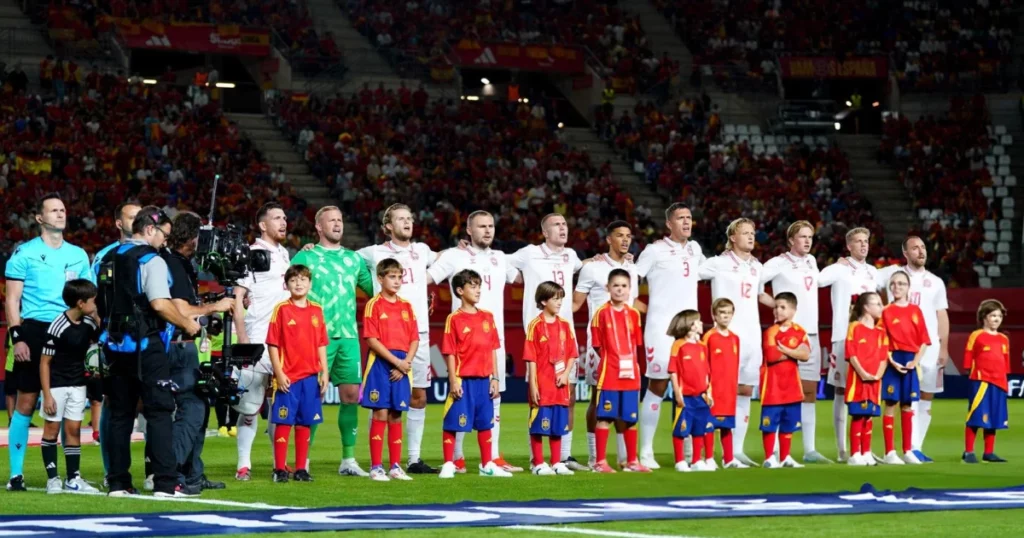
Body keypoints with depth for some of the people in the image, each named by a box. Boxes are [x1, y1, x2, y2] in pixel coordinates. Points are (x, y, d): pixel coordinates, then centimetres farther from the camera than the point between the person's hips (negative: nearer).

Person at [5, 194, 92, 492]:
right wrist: (17, 337, -11)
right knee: (26, 403, -4)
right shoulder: (25, 253, 1)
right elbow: (12, 300, -1)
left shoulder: (78, 255, 14)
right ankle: (16, 474, -1)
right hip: (34, 332, -4)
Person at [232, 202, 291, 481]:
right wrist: (242, 338, -16)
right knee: (250, 405, -6)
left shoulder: (284, 254, 17)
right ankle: (243, 464, -1)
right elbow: (237, 298, -10)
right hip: (258, 341, -7)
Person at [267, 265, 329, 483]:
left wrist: (324, 373, 6)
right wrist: (279, 374, -11)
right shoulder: (282, 309, -3)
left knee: (305, 423, 7)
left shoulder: (317, 311, 9)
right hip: (288, 377, -4)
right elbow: (273, 344, -5)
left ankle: (301, 469, 13)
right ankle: (280, 469, 1)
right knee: (284, 422, -3)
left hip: (310, 376, 4)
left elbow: (321, 344, 12)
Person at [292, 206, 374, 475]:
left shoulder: (354, 258, 16)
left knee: (351, 395, 2)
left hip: (348, 335, 4)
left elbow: (375, 289, 24)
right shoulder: (306, 257, 3)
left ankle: (349, 459, 8)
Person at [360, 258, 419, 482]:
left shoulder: (406, 306, 12)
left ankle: (395, 466, 11)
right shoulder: (374, 305, -3)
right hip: (380, 363, -4)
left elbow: (414, 339, 9)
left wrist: (406, 363, -7)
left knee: (396, 415, 7)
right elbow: (372, 340, -11)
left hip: (402, 367, 4)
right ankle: (376, 467, -2)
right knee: (380, 414, -5)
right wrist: (396, 361, -15)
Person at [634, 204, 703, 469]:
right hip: (661, 328, -6)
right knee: (657, 386, -5)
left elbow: (704, 271, 34)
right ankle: (646, 452, -1)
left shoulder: (695, 249, 14)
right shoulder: (655, 250, -4)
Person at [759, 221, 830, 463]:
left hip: (811, 334, 7)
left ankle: (810, 450, 11)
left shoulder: (811, 261, 15)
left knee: (810, 391, 7)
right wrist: (774, 303, -8)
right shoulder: (779, 263, -6)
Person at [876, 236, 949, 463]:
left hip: (930, 345, 4)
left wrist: (944, 347, 2)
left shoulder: (936, 282, 12)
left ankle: (918, 447, 11)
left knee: (926, 397, 5)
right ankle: (913, 449, -15)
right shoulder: (893, 273, 5)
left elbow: (942, 316, 10)